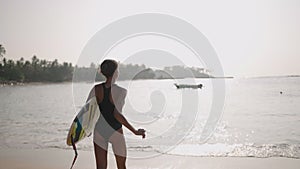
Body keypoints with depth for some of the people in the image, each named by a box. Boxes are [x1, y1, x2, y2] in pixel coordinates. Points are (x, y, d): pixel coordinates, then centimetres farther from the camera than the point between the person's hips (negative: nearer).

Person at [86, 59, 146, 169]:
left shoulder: (96, 89, -5)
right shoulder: (120, 91, -17)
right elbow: (117, 114, -25)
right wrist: (135, 131, -20)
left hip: (99, 130, 3)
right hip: (115, 131, -3)